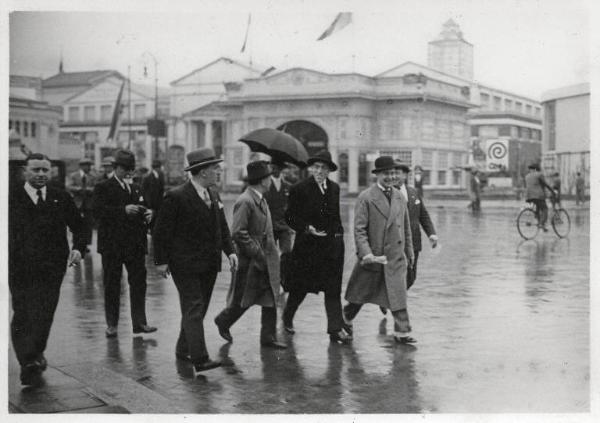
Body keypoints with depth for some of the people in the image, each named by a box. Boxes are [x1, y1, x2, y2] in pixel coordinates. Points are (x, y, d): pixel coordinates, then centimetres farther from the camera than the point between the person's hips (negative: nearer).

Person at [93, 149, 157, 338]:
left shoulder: (135, 188, 18)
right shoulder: (103, 187, -1)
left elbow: (142, 210, 23)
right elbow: (99, 210, -16)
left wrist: (147, 214, -1)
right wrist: (124, 210, -27)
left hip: (136, 244, 5)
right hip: (112, 244, -4)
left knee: (139, 282, 1)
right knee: (112, 285, 4)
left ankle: (139, 322, 5)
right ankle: (111, 324, 11)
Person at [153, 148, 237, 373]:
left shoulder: (213, 194, 10)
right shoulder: (177, 197, -14)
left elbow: (222, 226, 16)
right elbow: (161, 232, -10)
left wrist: (230, 251, 4)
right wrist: (161, 261, -12)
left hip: (209, 265, 8)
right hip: (185, 265, -8)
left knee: (199, 310, 13)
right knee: (193, 309, -9)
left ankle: (184, 349, 27)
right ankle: (200, 358, -12)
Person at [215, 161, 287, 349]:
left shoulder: (261, 200, 12)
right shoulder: (245, 202, -18)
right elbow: (237, 233, -23)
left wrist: (272, 252, 14)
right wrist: (257, 253, -19)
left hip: (266, 260, 9)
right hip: (250, 261, -9)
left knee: (271, 299, 7)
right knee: (243, 300, 5)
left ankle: (268, 337, 14)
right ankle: (223, 321, 30)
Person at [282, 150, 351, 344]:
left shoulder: (334, 188, 9)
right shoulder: (299, 189, -6)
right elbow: (290, 217, -5)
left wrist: (338, 234, 11)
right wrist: (307, 228, -18)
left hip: (332, 245, 4)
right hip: (307, 246, -4)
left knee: (333, 289, -1)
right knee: (300, 287, 9)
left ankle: (336, 329, -1)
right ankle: (287, 317, 33)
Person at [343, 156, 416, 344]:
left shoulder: (400, 197, 10)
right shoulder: (366, 197, -8)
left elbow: (406, 228, 17)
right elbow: (359, 229, -12)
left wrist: (409, 252, 18)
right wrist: (366, 253, -22)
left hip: (396, 257, 4)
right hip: (372, 256, -3)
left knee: (398, 295, -5)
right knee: (360, 294, 12)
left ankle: (402, 332, -2)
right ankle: (346, 320, 35)